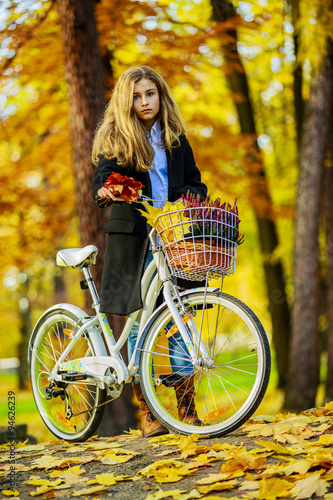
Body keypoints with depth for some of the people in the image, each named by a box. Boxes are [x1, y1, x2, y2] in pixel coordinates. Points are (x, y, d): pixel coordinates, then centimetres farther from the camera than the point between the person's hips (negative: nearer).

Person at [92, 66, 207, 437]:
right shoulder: (115, 138, 4)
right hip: (131, 233, -2)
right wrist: (104, 191, -33)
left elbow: (194, 181, 16)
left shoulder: (175, 138, 14)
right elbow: (104, 173, -10)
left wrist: (190, 196, -7)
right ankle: (145, 410, 6)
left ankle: (186, 407, 5)